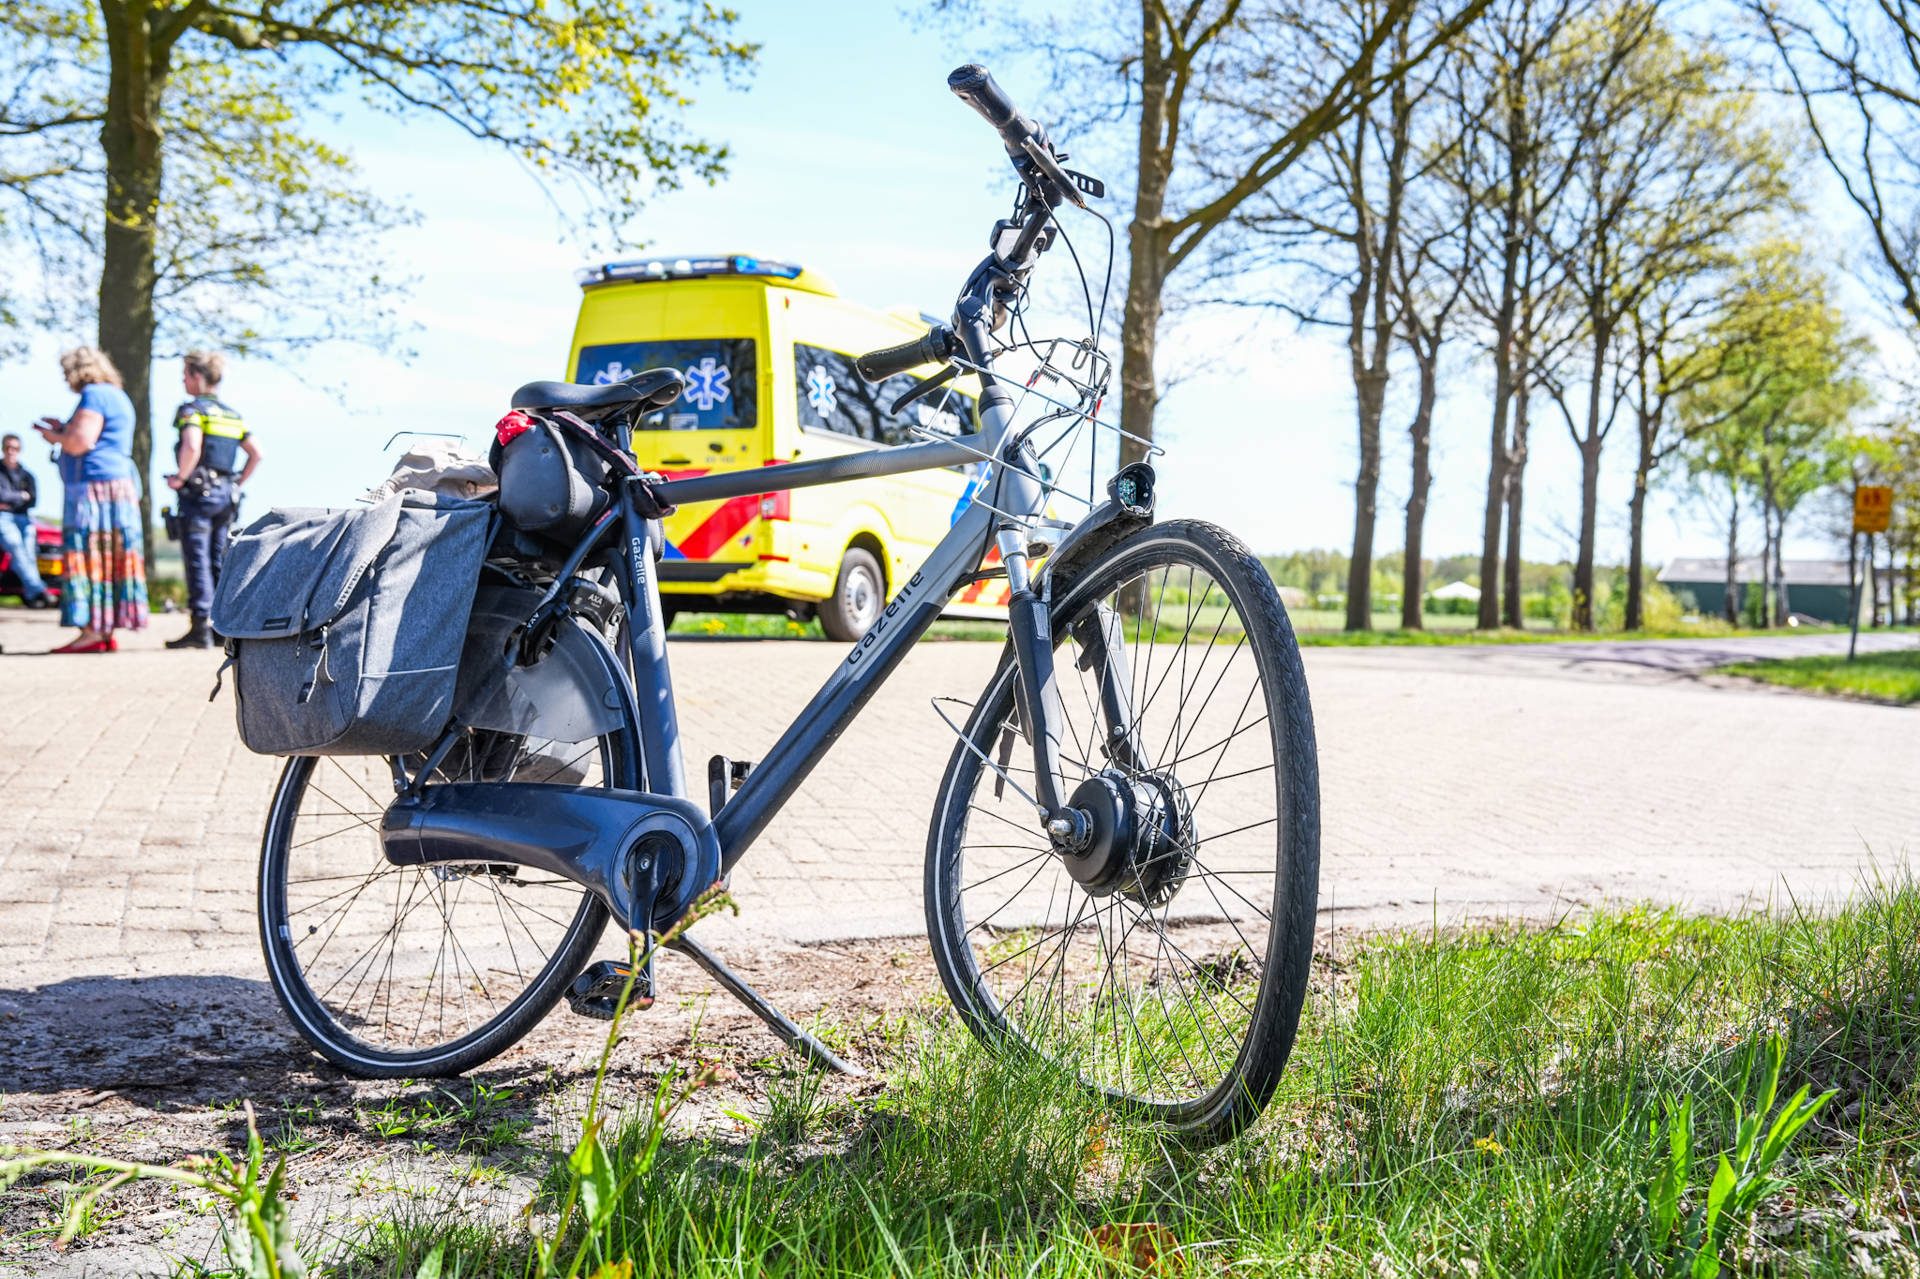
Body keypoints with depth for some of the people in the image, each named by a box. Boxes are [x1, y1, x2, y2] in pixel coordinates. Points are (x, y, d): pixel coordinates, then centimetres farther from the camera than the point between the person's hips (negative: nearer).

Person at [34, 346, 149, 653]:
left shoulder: (94, 395, -9)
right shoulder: (116, 396, 22)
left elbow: (79, 443, -17)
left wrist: (54, 437, 1)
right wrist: (64, 429, 27)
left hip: (95, 487, -10)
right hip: (120, 482, 10)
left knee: (88, 555, -10)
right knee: (110, 558, 7)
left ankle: (93, 632, -14)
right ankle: (107, 633, 7)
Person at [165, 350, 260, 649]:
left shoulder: (192, 409, -8)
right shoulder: (231, 414, 15)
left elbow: (191, 447, -25)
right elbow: (256, 453, 14)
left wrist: (180, 477, -12)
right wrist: (238, 483, 16)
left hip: (197, 493, -7)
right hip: (226, 495, 7)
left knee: (197, 560, -5)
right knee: (220, 560, 12)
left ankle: (200, 628, -7)